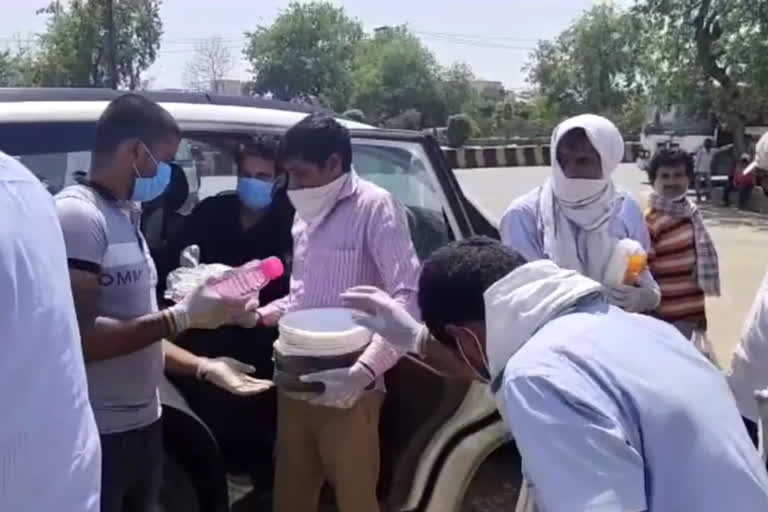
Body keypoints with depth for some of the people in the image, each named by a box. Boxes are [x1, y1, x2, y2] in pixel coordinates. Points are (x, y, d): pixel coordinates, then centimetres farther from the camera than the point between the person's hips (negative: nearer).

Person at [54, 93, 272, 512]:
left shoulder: (125, 216, 12)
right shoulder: (77, 215, -17)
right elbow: (78, 338, -26)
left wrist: (204, 367, 8)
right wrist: (181, 317, -22)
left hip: (143, 426, 9)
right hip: (96, 437, -9)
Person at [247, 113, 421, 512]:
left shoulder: (374, 207, -11)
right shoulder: (306, 213, 14)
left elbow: (408, 295, -20)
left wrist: (366, 369, -29)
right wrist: (262, 314, 6)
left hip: (347, 392, -7)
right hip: (295, 383, 7)